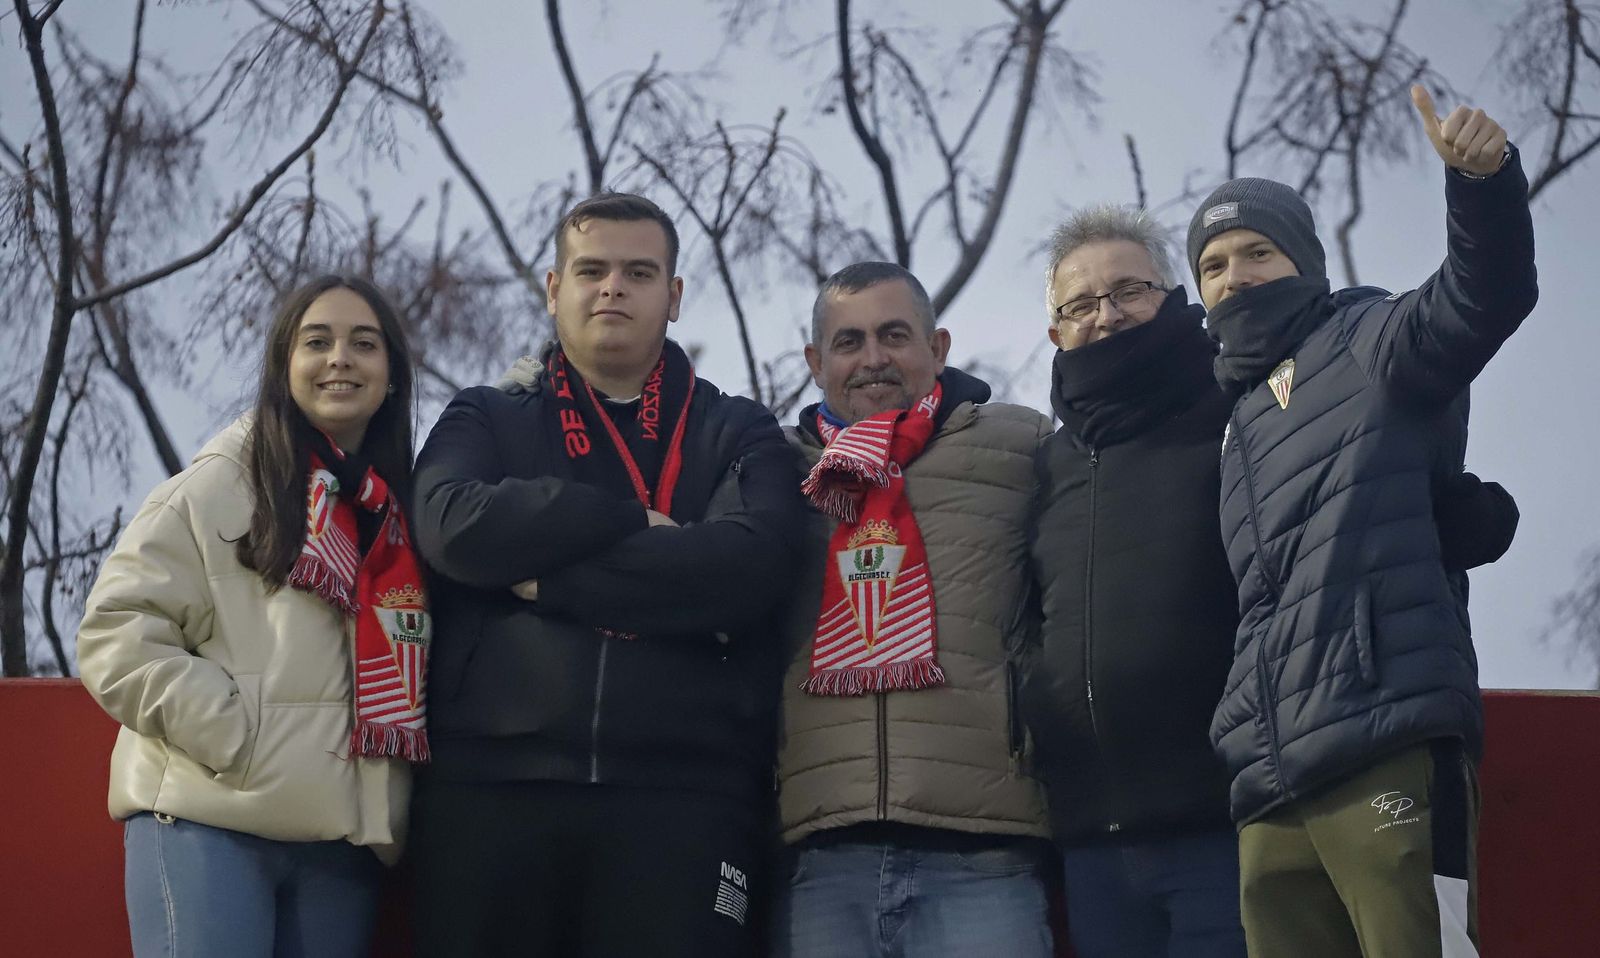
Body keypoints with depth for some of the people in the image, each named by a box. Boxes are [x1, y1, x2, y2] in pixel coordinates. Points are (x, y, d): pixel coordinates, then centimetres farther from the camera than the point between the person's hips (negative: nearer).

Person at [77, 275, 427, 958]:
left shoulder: (403, 515, 15)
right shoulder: (215, 489, -1)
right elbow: (118, 637, -7)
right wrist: (237, 736, -13)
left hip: (345, 839, 5)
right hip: (209, 825, -5)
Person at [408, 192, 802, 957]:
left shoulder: (738, 434, 15)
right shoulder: (485, 420, 18)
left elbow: (746, 565, -7)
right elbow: (455, 525, -5)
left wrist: (548, 577, -6)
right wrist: (634, 521, -5)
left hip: (682, 791, -1)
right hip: (491, 783, 1)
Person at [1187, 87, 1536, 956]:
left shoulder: (1368, 345, 9)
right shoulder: (1234, 421, 26)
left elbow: (1482, 296, -11)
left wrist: (1482, 177, -28)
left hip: (1389, 749, -6)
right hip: (1270, 785, 6)